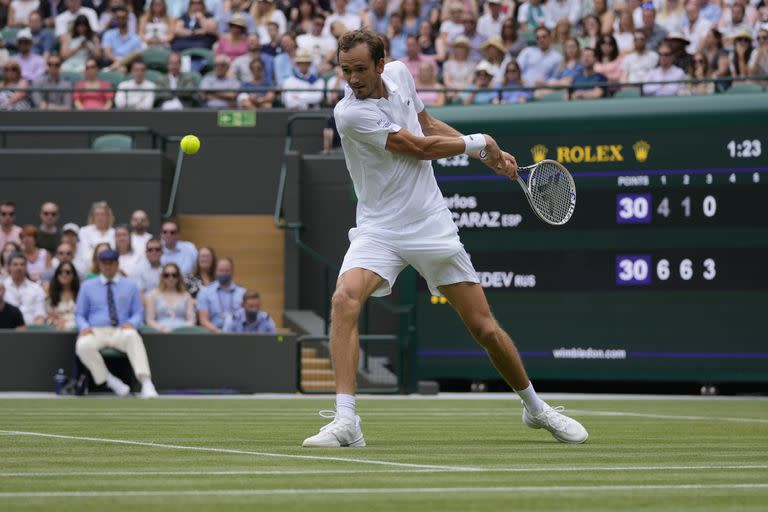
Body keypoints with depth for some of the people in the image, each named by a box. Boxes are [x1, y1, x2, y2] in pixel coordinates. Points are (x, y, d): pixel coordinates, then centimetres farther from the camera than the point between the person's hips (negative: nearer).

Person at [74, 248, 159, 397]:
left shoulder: (129, 286, 18)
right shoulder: (88, 286, 17)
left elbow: (138, 313, 16)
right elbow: (80, 314, 17)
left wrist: (131, 323, -9)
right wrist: (84, 327, -8)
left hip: (121, 331, -1)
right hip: (96, 332, 1)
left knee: (133, 336, -39)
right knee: (83, 346, -36)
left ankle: (146, 382, -49)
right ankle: (108, 379, -21)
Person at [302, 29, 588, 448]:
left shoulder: (399, 74, 1)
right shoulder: (349, 113, -18)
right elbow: (419, 147, -15)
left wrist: (488, 155, 14)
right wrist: (478, 143, -2)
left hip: (432, 225, 4)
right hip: (379, 231, -4)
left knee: (485, 328, 6)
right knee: (345, 300, -32)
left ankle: (535, 408, 29)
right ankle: (345, 422, -31)